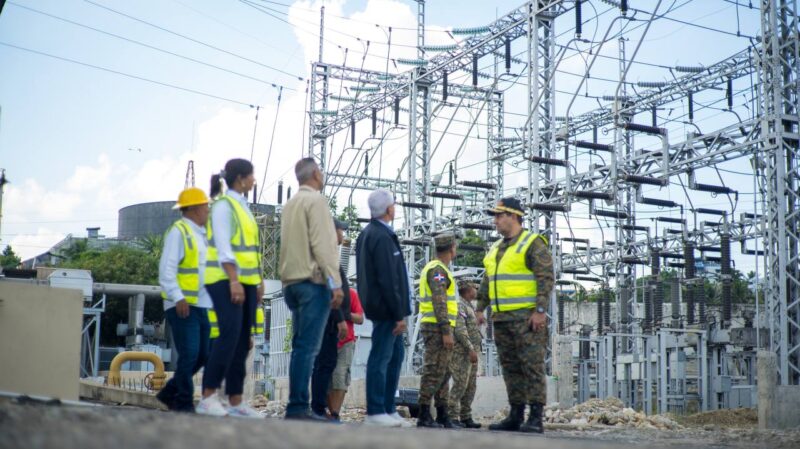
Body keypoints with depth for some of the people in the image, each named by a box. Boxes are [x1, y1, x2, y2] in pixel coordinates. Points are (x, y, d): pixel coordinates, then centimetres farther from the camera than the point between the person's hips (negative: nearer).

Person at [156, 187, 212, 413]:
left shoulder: (201, 235, 21)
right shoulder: (178, 232, -6)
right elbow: (166, 269, -15)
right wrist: (178, 298, -25)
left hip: (201, 306, 9)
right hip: (183, 306, -9)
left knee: (202, 355, 9)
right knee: (189, 355, -10)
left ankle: (168, 394, 22)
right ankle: (184, 403, 0)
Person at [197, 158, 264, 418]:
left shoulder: (242, 206, 20)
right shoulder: (223, 204, -7)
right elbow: (223, 246, -16)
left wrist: (258, 281, 17)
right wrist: (233, 280, -23)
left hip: (245, 281, 9)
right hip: (225, 280, -9)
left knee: (242, 342, 5)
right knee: (229, 334, -18)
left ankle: (235, 402, 6)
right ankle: (208, 397, -17)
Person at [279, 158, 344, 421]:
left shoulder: (291, 204, 20)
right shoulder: (316, 200, -6)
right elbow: (322, 244, -14)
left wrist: (288, 279, 18)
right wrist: (335, 283, -16)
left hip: (292, 282, 9)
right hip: (313, 281, -9)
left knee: (301, 346, 9)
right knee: (308, 347, -10)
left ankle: (297, 407, 8)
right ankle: (298, 407, -13)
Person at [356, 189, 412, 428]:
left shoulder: (367, 233, 15)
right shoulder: (383, 237, -17)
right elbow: (388, 280, -21)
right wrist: (399, 313, -18)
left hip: (379, 307, 10)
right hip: (386, 307, -10)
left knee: (396, 354, 15)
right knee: (381, 358, -6)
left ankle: (389, 409, 18)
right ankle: (375, 412, -2)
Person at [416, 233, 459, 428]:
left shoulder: (435, 269, 21)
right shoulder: (437, 270, -12)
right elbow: (439, 302, -20)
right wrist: (446, 331, -23)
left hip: (436, 327, 11)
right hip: (437, 327, -11)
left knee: (442, 372, 12)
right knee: (433, 372, -10)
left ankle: (442, 415, 15)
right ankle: (424, 416, -11)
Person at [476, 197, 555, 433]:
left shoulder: (533, 243, -5)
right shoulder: (496, 248, 19)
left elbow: (546, 278, -13)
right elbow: (487, 280, 26)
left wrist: (540, 310, -19)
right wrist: (480, 308, 21)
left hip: (526, 317, -8)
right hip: (501, 318, 8)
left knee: (532, 367, -8)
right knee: (511, 368, 9)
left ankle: (536, 418, -8)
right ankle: (515, 416, 14)